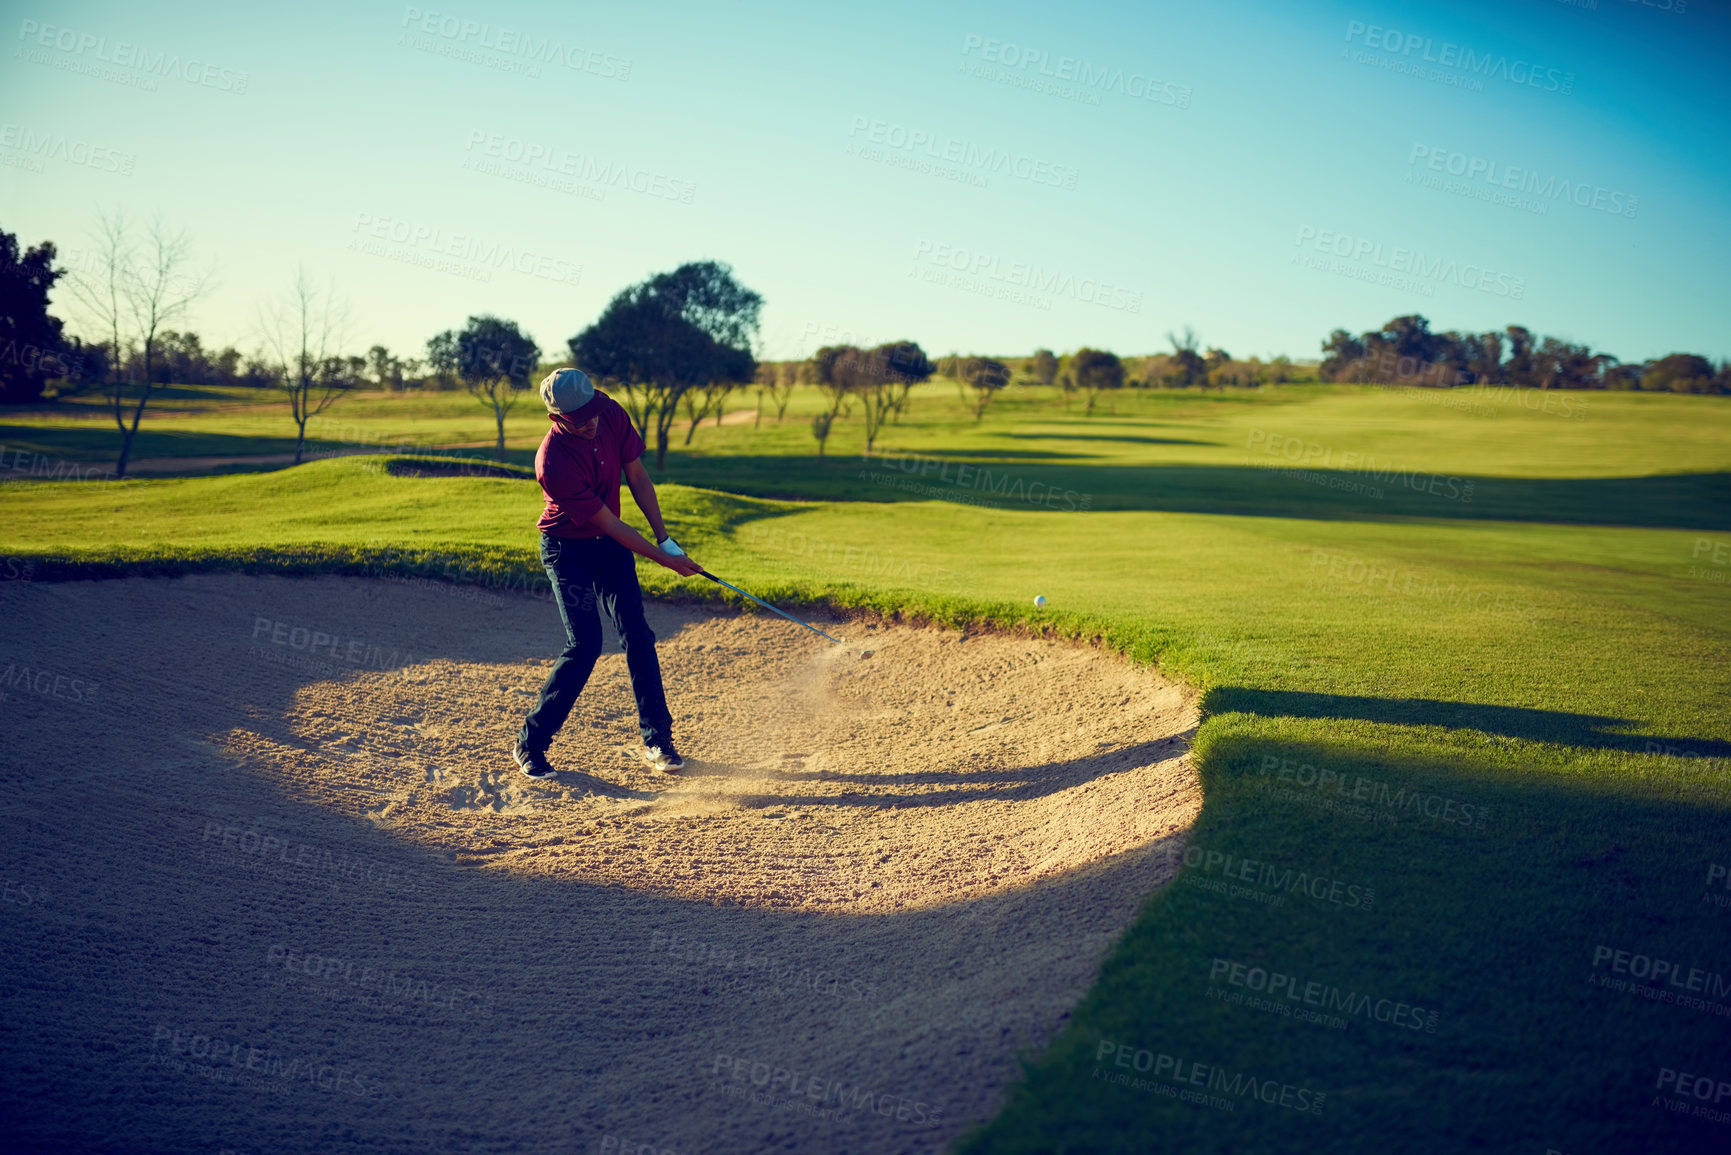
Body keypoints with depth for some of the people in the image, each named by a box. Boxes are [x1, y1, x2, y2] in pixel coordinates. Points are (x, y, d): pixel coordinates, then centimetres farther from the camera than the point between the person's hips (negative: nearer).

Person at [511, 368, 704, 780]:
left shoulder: (611, 413, -15)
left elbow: (637, 477, -2)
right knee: (584, 645, -14)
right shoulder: (552, 463, -32)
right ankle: (530, 745, -2)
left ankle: (657, 739, 10)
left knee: (638, 636, 1)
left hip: (612, 545, 6)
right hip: (567, 549, -5)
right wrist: (663, 559, -20)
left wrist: (665, 537, -5)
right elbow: (610, 524, -26)